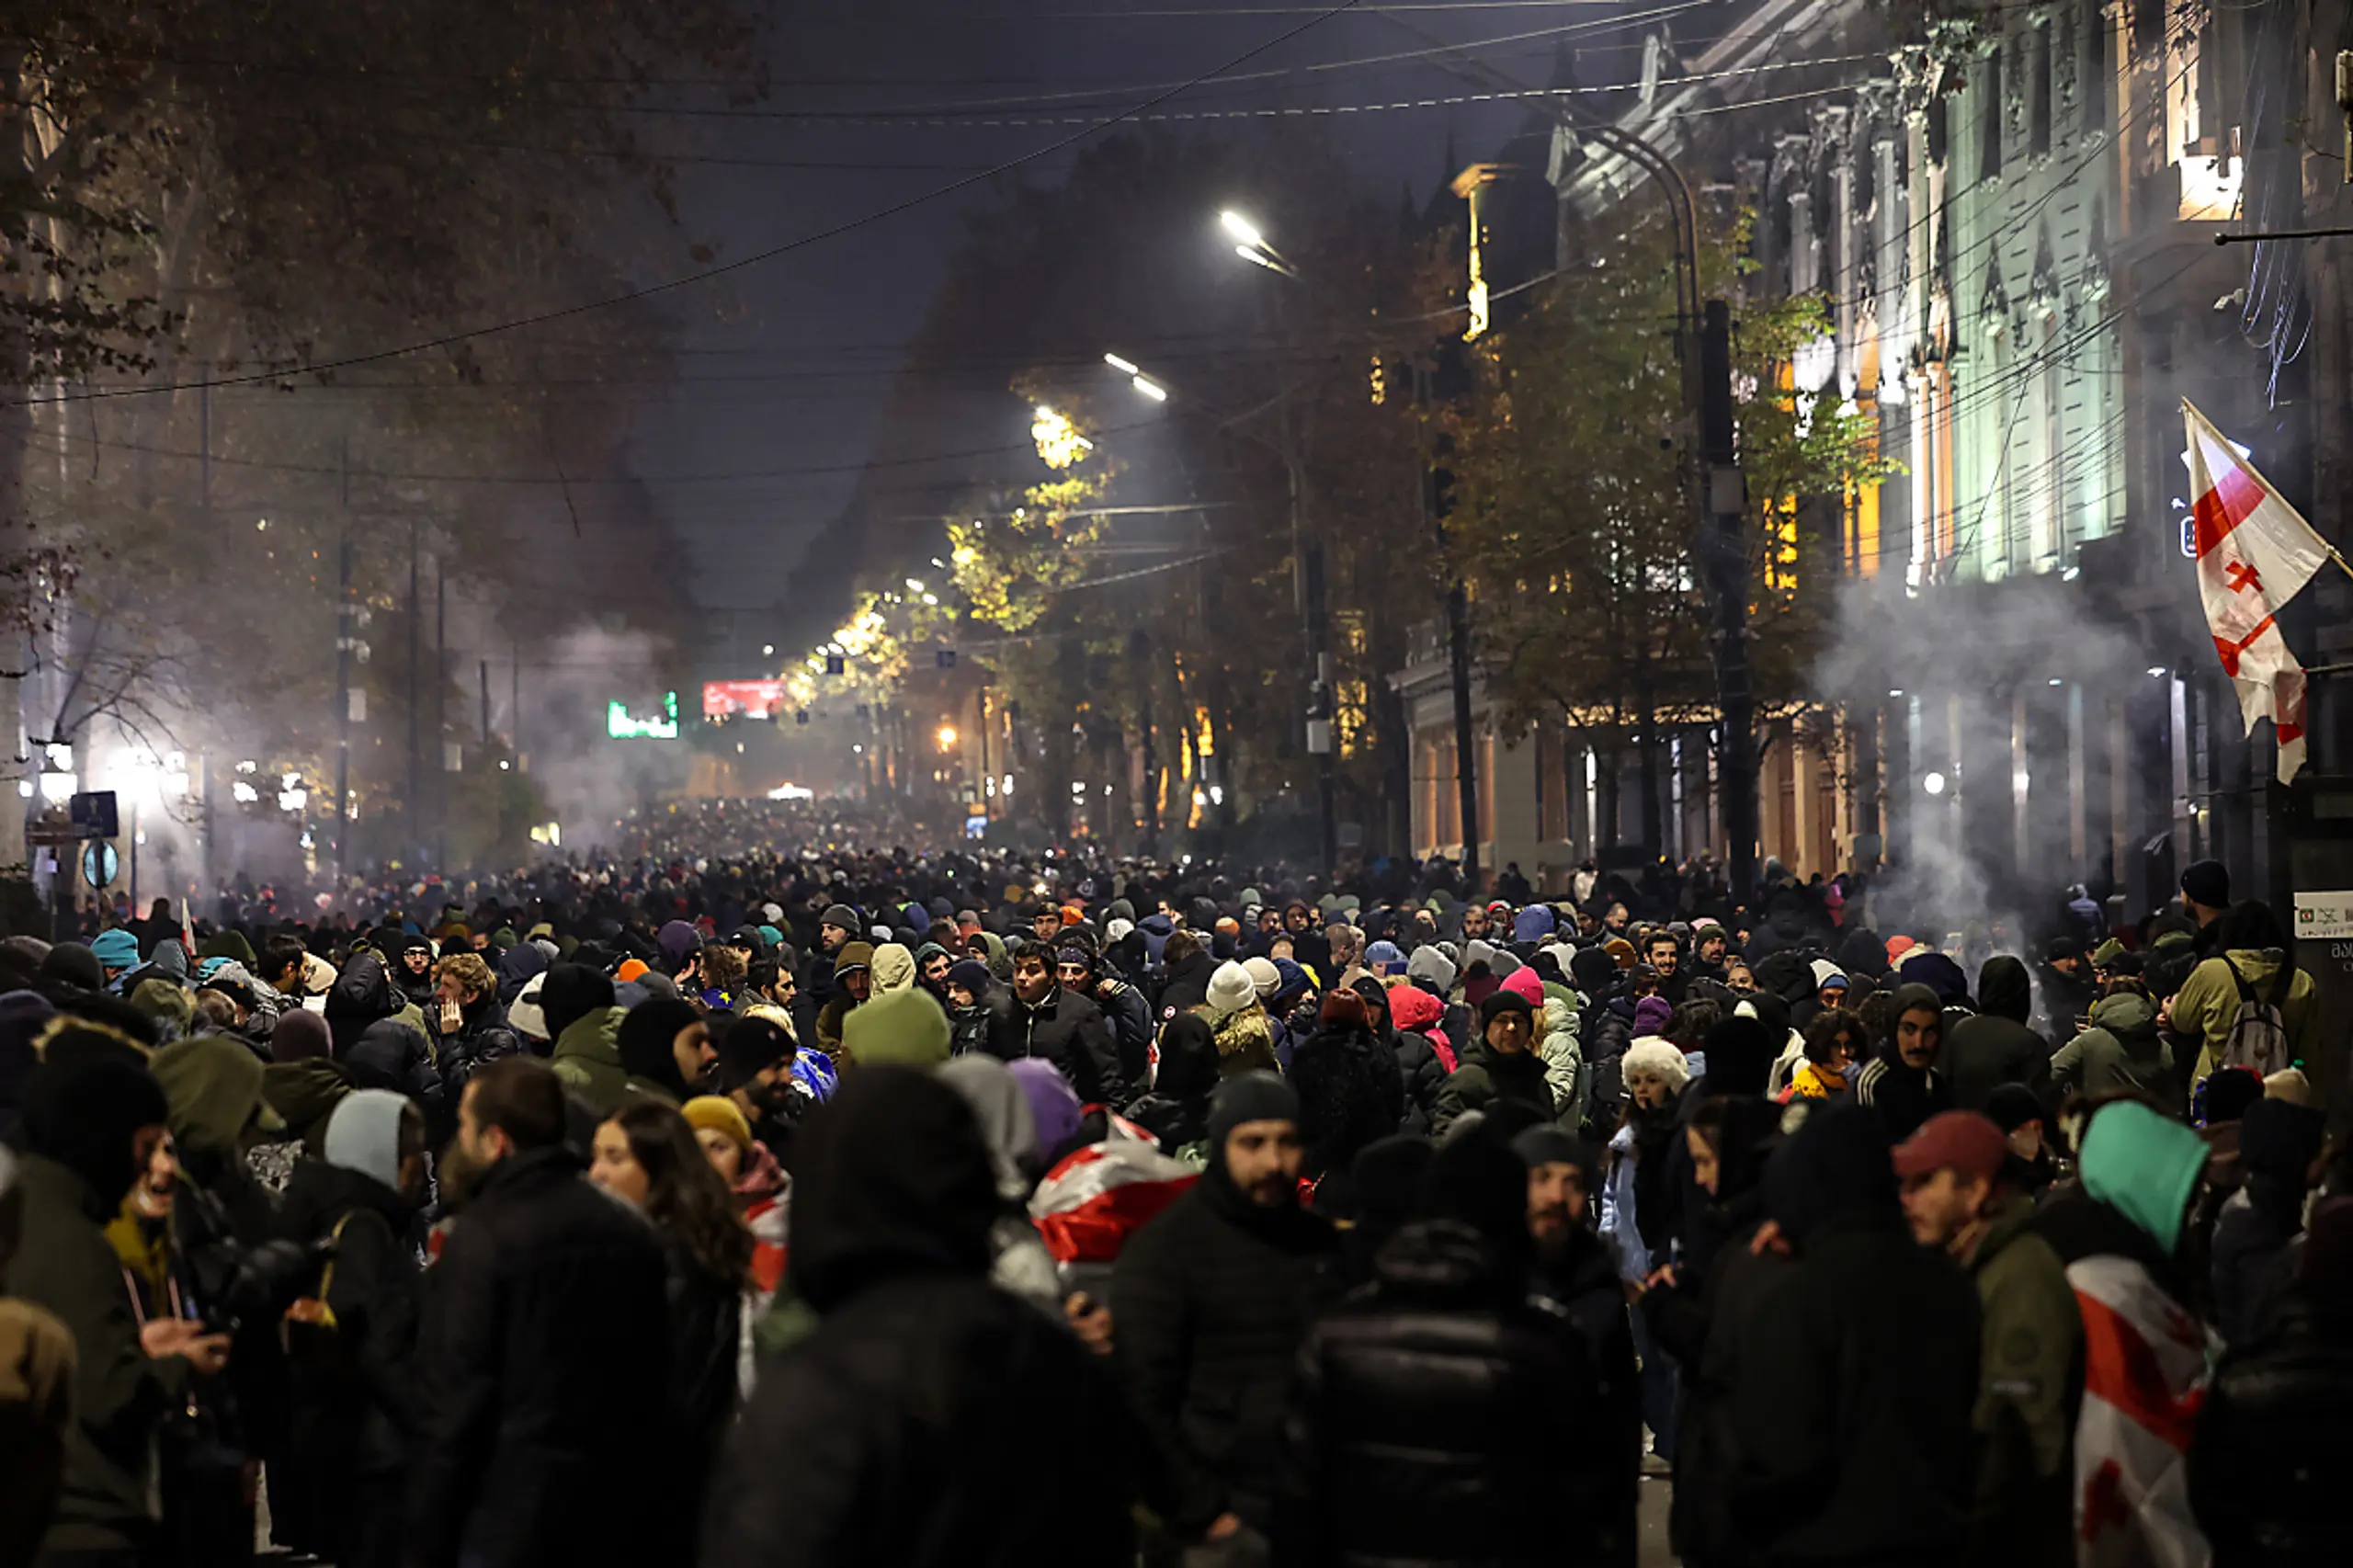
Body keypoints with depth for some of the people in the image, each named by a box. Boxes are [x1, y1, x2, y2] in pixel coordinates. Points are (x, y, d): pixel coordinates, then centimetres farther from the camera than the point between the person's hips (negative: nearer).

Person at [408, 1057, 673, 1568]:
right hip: (617, 1526, 6)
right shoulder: (633, 1234, 7)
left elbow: (450, 1406, -14)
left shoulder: (480, 1240, -13)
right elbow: (655, 1388, 13)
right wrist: (658, 1522, 19)